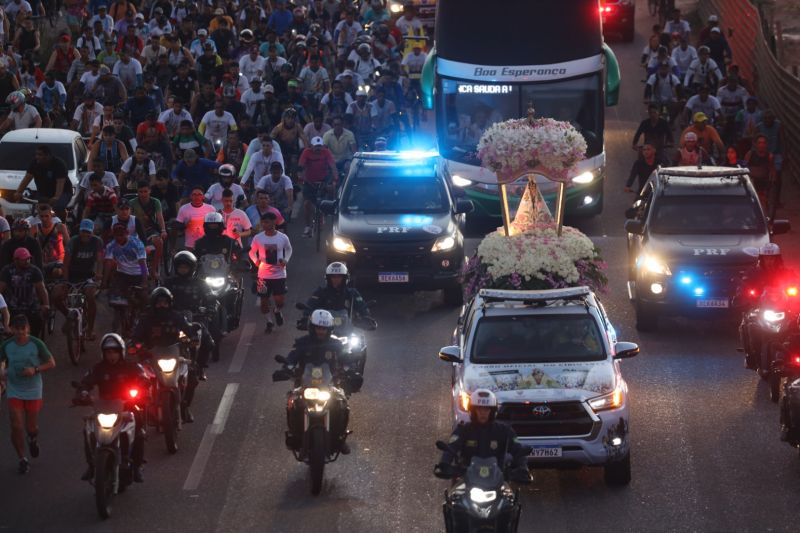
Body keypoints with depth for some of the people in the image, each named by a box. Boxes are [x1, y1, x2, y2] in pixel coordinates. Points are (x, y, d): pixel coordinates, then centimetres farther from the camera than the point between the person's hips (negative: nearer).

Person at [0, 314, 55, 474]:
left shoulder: (36, 344, -10)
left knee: (31, 427, 7)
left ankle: (33, 440, 45)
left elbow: (51, 363, -3)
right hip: (14, 392, 1)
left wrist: (35, 369, -19)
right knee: (16, 427, -6)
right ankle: (22, 460, 10)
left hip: (33, 392, -1)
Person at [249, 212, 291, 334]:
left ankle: (277, 311, 31)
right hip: (263, 274, 1)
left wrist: (286, 260, -4)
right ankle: (268, 322, 27)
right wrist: (256, 261, -12)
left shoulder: (283, 237, -5)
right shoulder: (258, 238, -6)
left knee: (280, 300, -4)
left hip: (279, 274, -1)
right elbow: (252, 252, 7)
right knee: (264, 300, 7)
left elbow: (289, 249, 13)